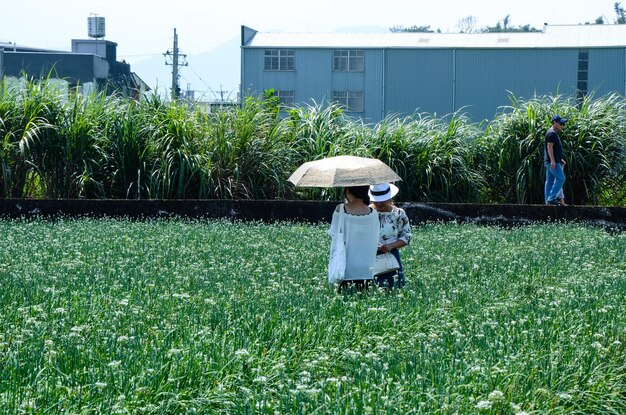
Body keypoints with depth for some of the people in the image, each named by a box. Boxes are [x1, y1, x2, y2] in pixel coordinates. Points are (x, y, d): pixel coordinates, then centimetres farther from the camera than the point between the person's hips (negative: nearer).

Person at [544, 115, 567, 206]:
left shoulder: (554, 133, 22)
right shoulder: (552, 133, -11)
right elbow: (549, 147, -19)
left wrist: (560, 160, 28)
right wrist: (553, 160, -25)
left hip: (551, 162, 11)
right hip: (552, 162, -11)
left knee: (550, 180, 8)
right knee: (561, 178, -12)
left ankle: (548, 200, 8)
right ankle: (551, 198, -15)